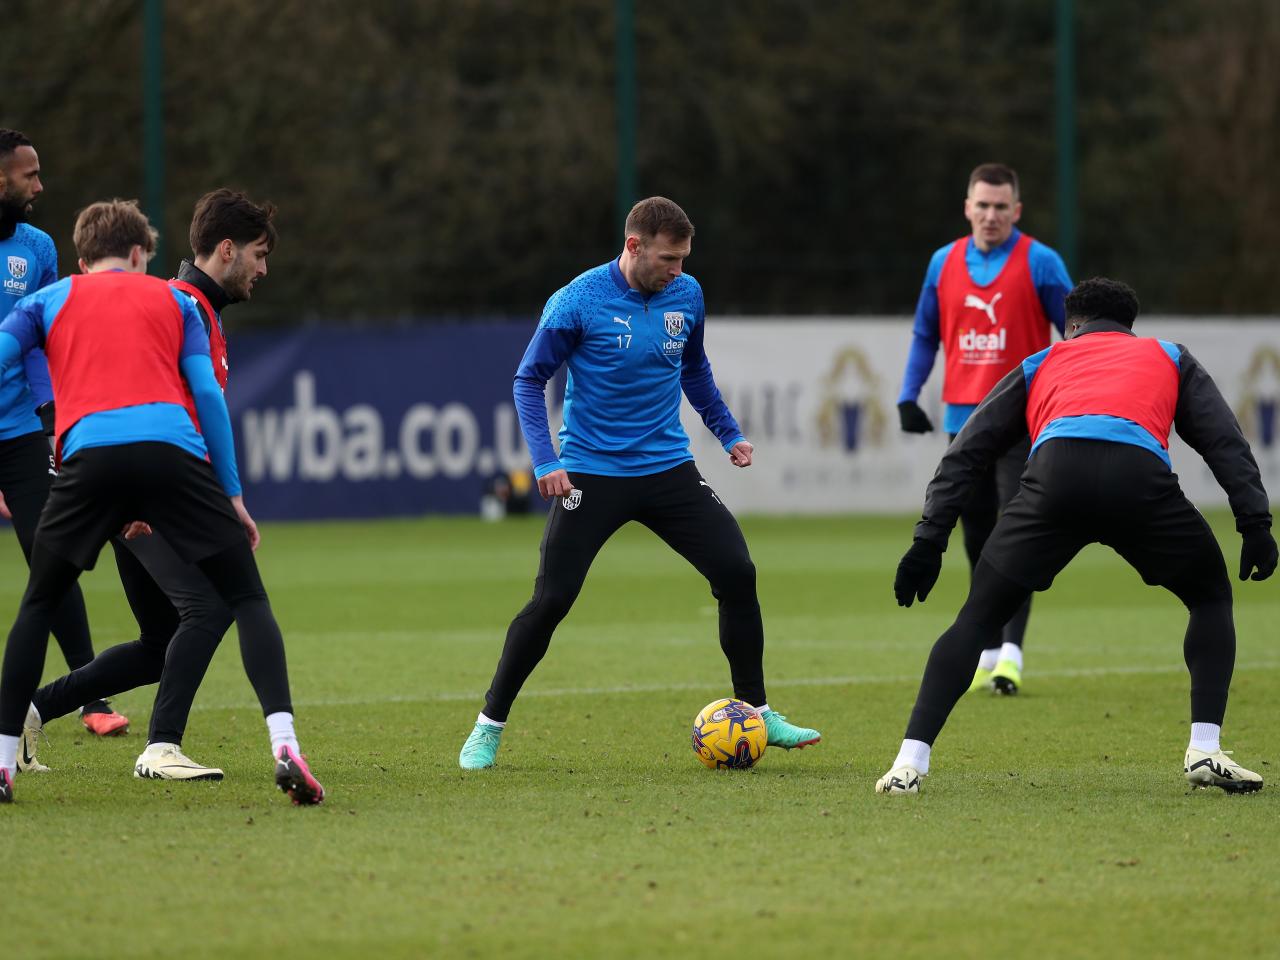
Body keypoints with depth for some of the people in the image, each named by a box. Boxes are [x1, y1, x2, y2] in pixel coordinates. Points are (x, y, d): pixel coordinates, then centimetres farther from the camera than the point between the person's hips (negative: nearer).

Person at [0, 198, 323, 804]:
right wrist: (232, 494, 16)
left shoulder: (50, 300, 25)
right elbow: (208, 394, 14)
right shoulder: (171, 300, 25)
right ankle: (284, 745, -13)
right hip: (173, 451, -1)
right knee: (247, 599, 6)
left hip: (89, 454, 1)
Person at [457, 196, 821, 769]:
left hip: (668, 469, 4)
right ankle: (489, 727, 4)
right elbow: (529, 379, -7)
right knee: (551, 599, -11)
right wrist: (545, 461, -18)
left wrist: (728, 433, 18)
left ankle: (757, 714, 8)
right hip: (591, 474, -4)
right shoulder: (578, 302, -13)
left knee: (737, 574, -6)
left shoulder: (686, 296, 2)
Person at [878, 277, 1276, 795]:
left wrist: (929, 539, 23)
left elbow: (964, 453, 28)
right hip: (1141, 475, -1)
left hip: (1055, 471, 1)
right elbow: (1226, 441, 21)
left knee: (978, 617, 15)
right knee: (1211, 597, 25)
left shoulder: (1038, 366, 37)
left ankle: (911, 759, 2)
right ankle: (1205, 751, 11)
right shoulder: (1169, 358, 37)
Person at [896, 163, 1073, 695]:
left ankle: (1010, 651, -18)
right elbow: (925, 335, 17)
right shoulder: (944, 263, 9)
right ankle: (986, 650, 18)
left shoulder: (1039, 263, -4)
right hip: (964, 420, 5)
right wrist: (908, 396, 6)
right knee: (978, 539, 10)